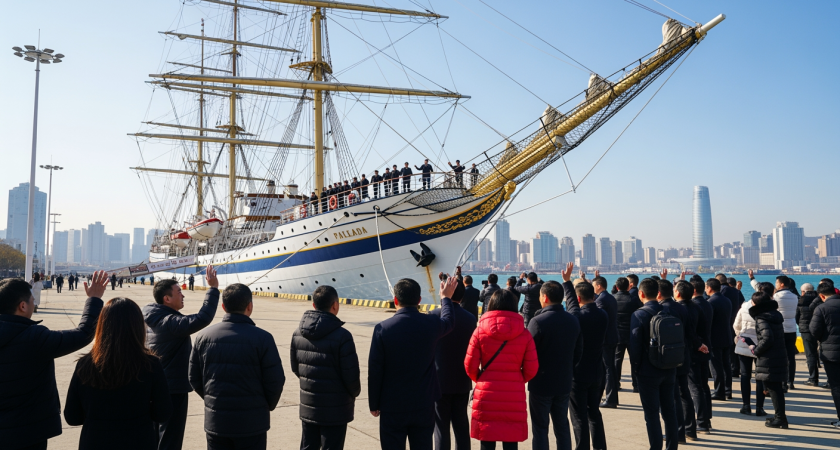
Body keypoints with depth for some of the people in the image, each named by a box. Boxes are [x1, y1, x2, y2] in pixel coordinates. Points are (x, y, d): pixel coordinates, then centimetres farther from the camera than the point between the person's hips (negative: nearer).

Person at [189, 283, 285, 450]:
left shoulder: (204, 337, 0)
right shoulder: (262, 338, -12)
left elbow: (194, 379, 5)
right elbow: (275, 380, -10)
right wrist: (267, 406, 8)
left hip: (215, 421, 4)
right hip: (251, 423, -3)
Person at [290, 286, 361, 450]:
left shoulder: (298, 333, -2)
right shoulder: (342, 336, -20)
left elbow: (295, 367, 7)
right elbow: (351, 375, -15)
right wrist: (354, 393, 5)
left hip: (308, 406, 5)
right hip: (335, 409, -5)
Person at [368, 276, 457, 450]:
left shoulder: (383, 328, -13)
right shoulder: (432, 324, -6)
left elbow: (375, 370, -9)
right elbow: (449, 321, 20)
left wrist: (374, 404, 3)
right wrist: (446, 297, 38)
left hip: (392, 406, -2)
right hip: (424, 404, 2)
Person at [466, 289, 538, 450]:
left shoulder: (480, 330, -4)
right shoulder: (524, 333, -2)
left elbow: (470, 366, -2)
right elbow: (531, 369, 0)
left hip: (486, 396, 0)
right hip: (514, 397, 1)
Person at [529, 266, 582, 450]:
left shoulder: (538, 321, -18)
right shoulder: (573, 321, 2)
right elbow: (578, 353, 9)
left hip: (541, 383, -5)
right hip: (564, 383, 6)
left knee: (540, 428, 4)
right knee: (562, 426, 14)